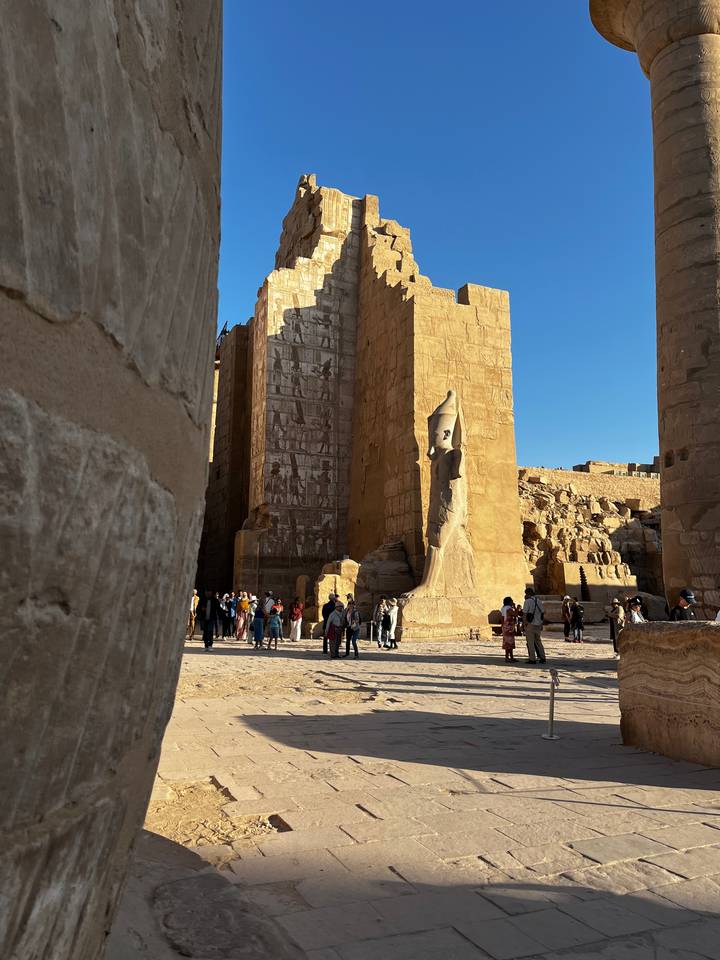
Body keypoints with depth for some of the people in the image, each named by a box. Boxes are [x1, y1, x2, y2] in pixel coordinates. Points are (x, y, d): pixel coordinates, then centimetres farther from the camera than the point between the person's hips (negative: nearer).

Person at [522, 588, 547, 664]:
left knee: (530, 642, -1)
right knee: (538, 641, 16)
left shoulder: (528, 601, -9)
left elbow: (524, 614, -14)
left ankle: (532, 659, -1)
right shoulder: (538, 600, 9)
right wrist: (542, 623, 17)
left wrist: (525, 623, -7)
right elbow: (543, 612, 12)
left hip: (530, 624, -6)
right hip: (538, 625, 6)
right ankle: (542, 657, 15)